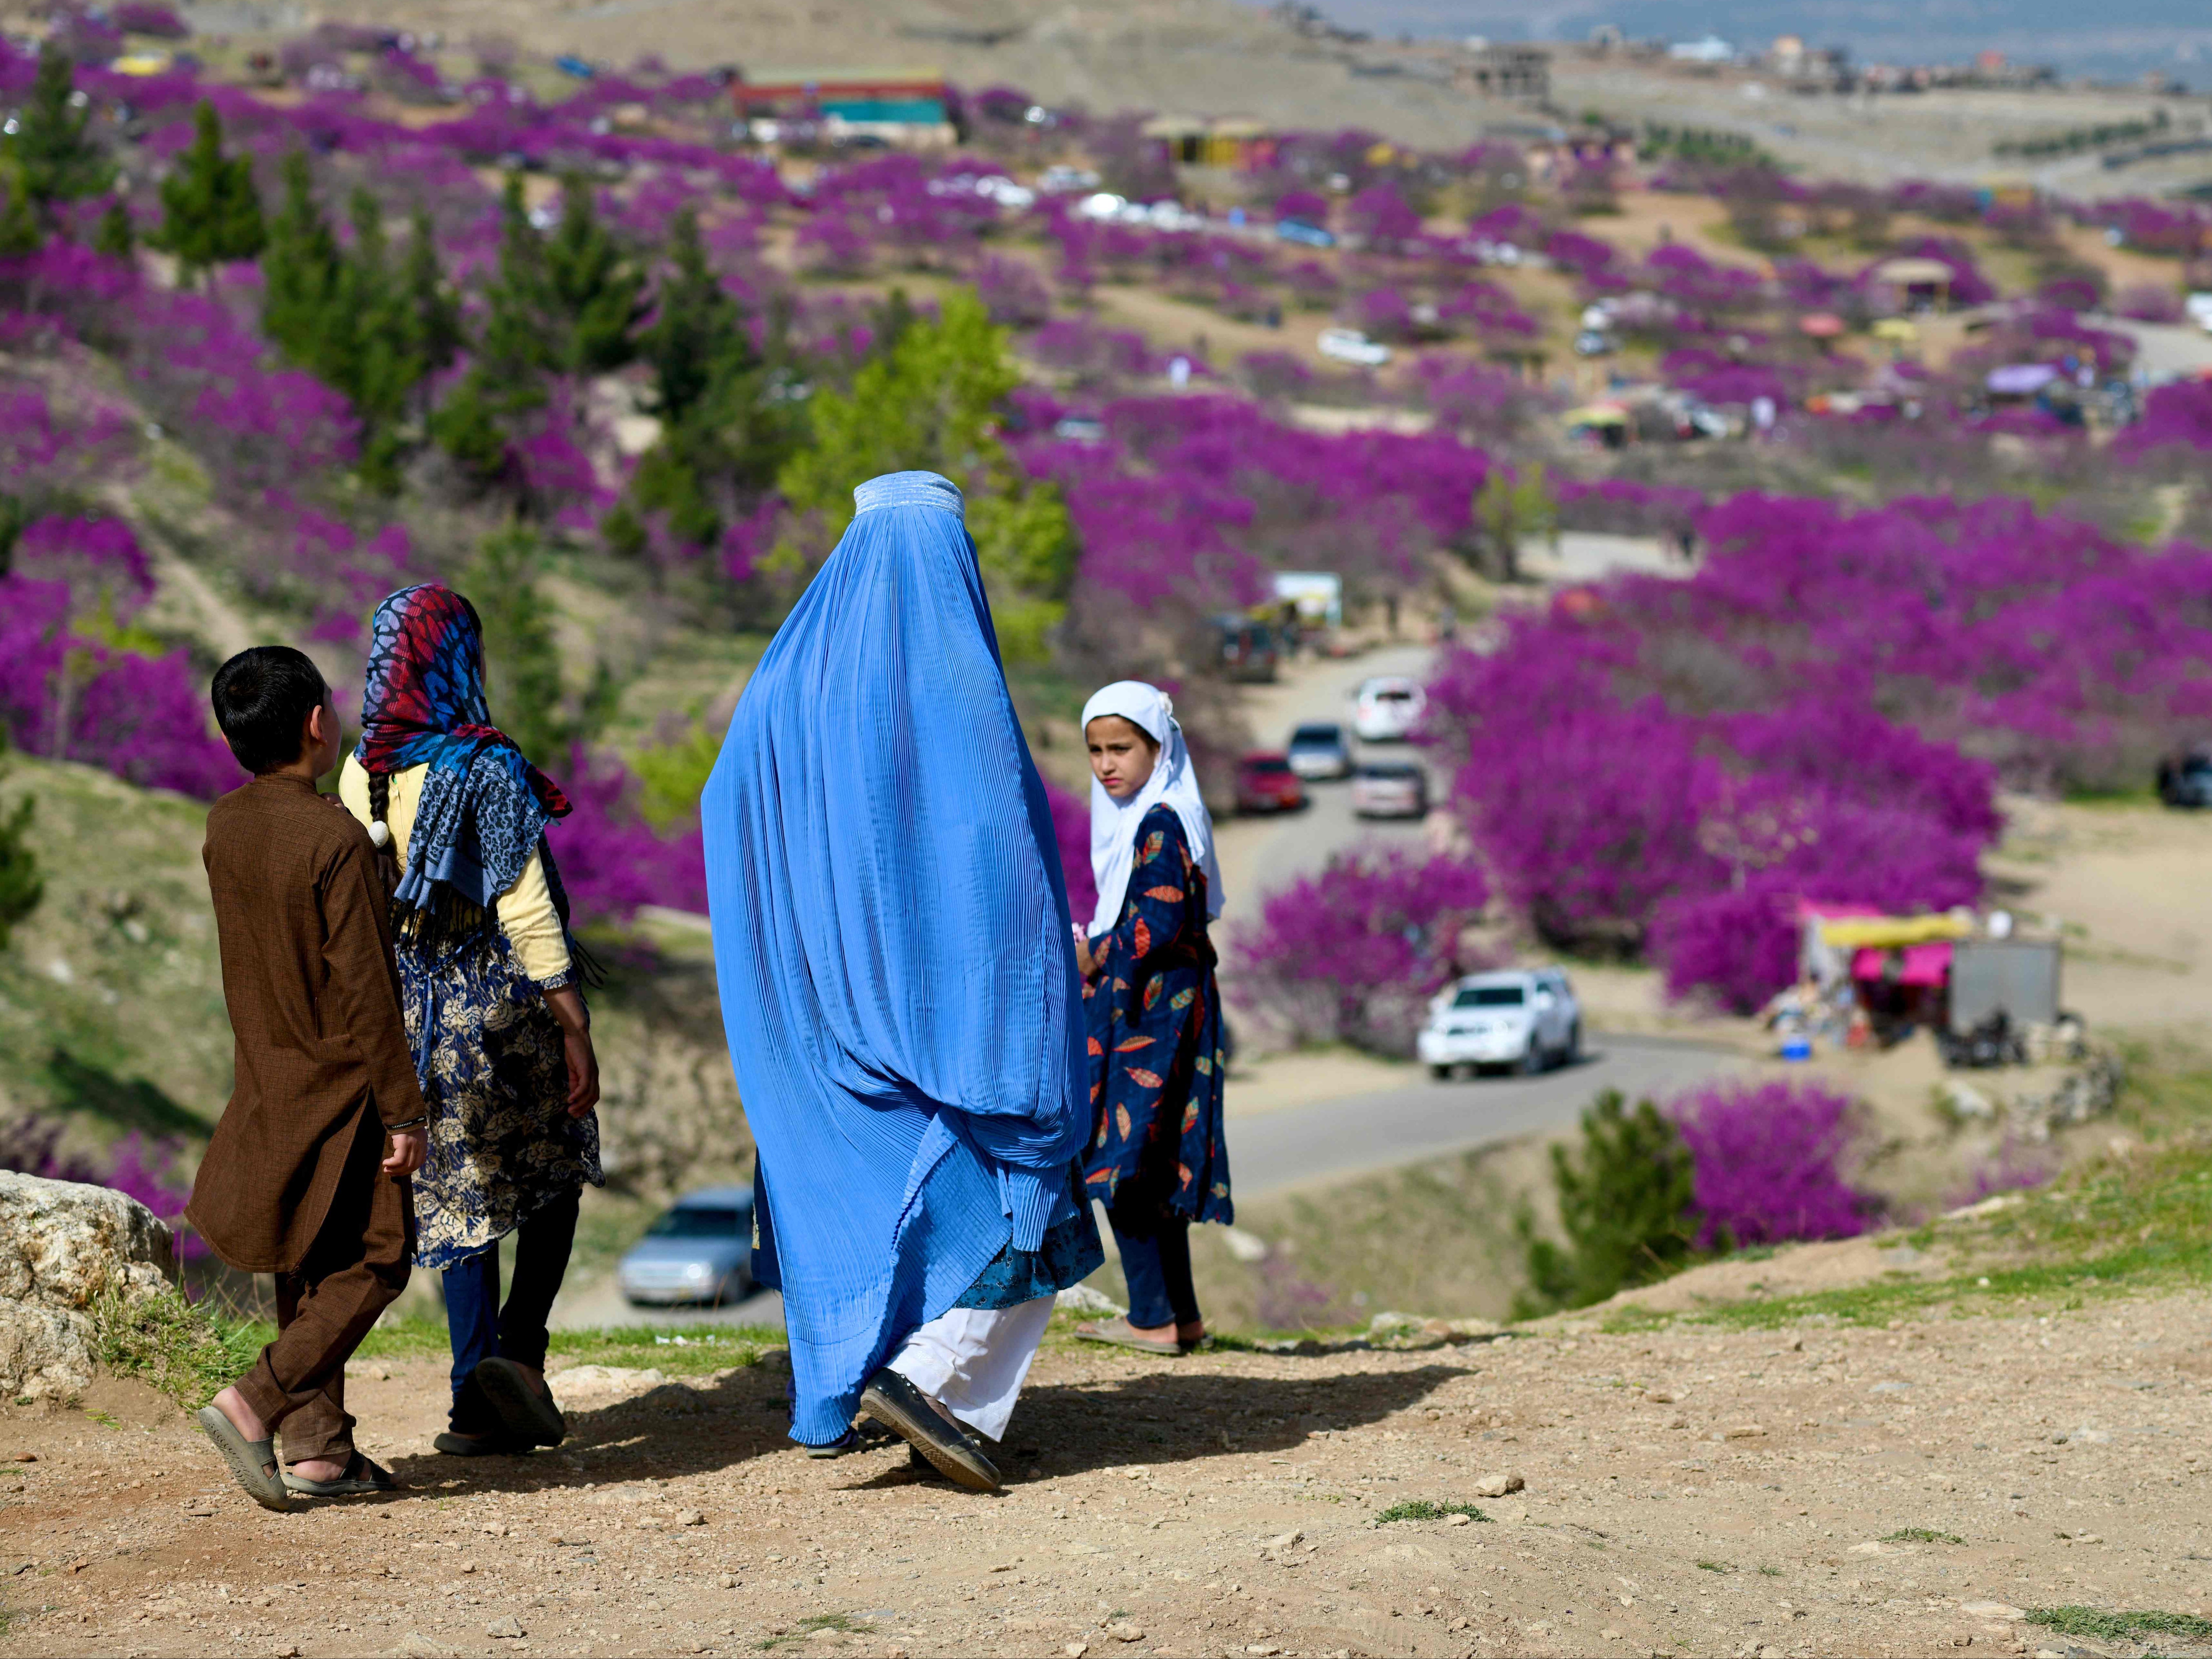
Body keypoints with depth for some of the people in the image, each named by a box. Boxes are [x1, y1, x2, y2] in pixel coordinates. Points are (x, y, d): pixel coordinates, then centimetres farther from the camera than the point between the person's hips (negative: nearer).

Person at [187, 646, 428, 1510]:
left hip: (266, 1077, 7)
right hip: (341, 1084, -7)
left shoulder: (225, 827, 1)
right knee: (375, 1260, 2)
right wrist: (403, 1111, -15)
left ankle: (317, 1449, 14)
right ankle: (257, 1403, -11)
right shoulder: (337, 839, -20)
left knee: (306, 1272, 14)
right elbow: (365, 990, -20)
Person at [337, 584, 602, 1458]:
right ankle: (521, 1351, -1)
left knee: (461, 1197, 12)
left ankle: (478, 1397, 6)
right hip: (505, 996, -4)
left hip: (412, 1005, 4)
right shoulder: (486, 771, -16)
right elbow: (524, 910, -18)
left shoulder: (361, 774, 1)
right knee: (554, 1173, 16)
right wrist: (575, 1029, -14)